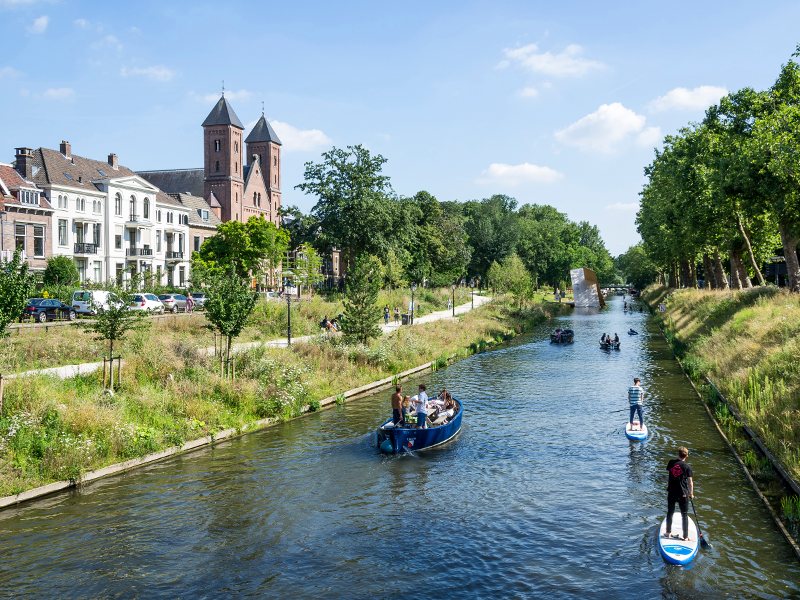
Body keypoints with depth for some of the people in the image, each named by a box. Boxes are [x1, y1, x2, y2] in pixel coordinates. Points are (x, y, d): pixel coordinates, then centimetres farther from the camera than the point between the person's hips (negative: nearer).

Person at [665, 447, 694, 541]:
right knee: (684, 515, 9)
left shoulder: (671, 462, -4)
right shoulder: (687, 466, -11)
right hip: (683, 494, -3)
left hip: (671, 493, 3)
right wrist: (691, 494, 3)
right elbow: (690, 482, -8)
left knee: (670, 512, 18)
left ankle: (668, 533, 26)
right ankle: (685, 537, 12)